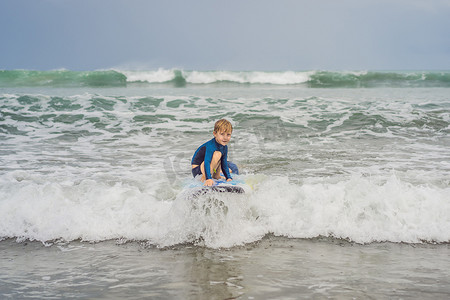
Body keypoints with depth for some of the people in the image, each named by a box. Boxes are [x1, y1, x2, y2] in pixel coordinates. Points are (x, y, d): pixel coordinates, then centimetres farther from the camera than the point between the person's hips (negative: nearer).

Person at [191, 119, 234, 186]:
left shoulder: (225, 147, 0)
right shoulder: (210, 146, -27)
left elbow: (224, 165, 7)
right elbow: (206, 162, -36)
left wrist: (228, 178, -1)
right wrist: (209, 179, -45)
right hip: (197, 170, -9)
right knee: (217, 154, -29)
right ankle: (204, 178, -27)